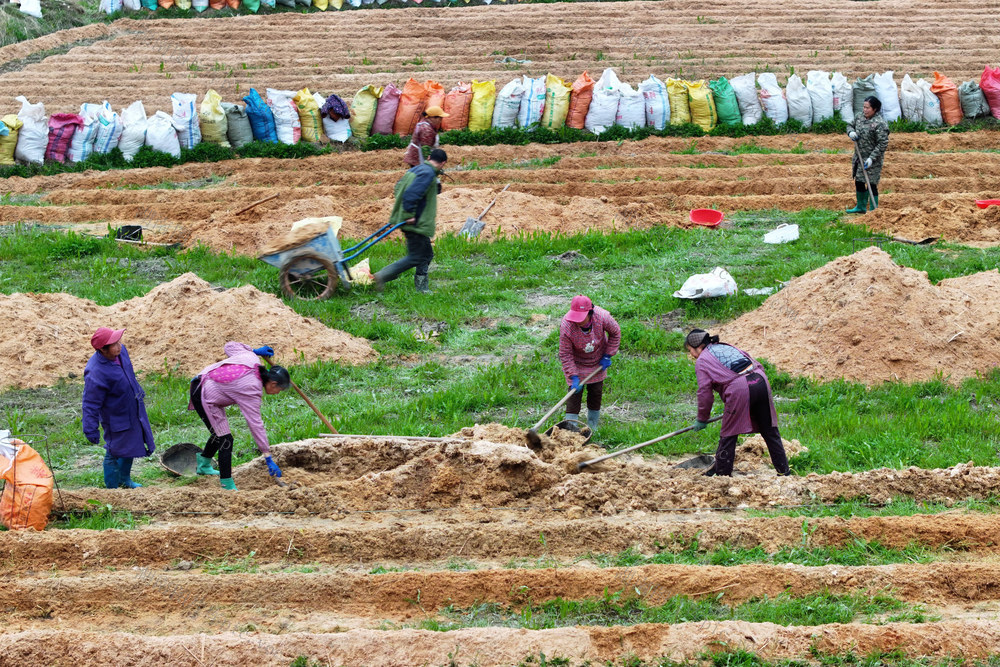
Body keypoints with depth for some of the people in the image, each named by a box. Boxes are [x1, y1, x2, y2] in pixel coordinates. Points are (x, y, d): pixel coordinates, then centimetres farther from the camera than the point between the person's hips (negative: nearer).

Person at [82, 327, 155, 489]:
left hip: (133, 412, 9)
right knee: (114, 453, 5)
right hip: (116, 418, -9)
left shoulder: (120, 351, -10)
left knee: (130, 446, 24)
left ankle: (125, 480, 45)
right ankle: (112, 488, 24)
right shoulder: (96, 373, -34)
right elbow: (90, 404, -27)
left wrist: (138, 393, 27)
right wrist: (90, 431, -24)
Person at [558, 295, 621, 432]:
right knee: (575, 394, -9)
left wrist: (607, 356, -8)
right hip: (576, 363, -2)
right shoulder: (566, 326, -34)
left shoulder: (603, 317, -30)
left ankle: (592, 428, 25)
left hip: (597, 362, 2)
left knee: (596, 392, 8)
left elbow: (615, 333, -7)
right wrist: (573, 376, -27)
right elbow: (565, 354, -23)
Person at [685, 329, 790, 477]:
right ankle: (783, 470, 16)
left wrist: (702, 419, 18)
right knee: (769, 430, 13)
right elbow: (757, 365, 27)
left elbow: (705, 392, 6)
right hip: (760, 381, 7)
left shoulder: (702, 361, 10)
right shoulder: (726, 347, 29)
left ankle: (722, 472, 12)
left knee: (728, 434, 6)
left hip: (739, 390, -7)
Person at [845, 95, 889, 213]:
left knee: (871, 184, -5)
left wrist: (872, 158, -22)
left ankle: (874, 209, 5)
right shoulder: (860, 116, 3)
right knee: (858, 182, 18)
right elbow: (850, 125, 21)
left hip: (873, 159, -8)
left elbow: (883, 144, -20)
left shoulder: (880, 123, -20)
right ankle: (861, 206, 35)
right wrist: (851, 132, -3)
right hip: (859, 156, 8)